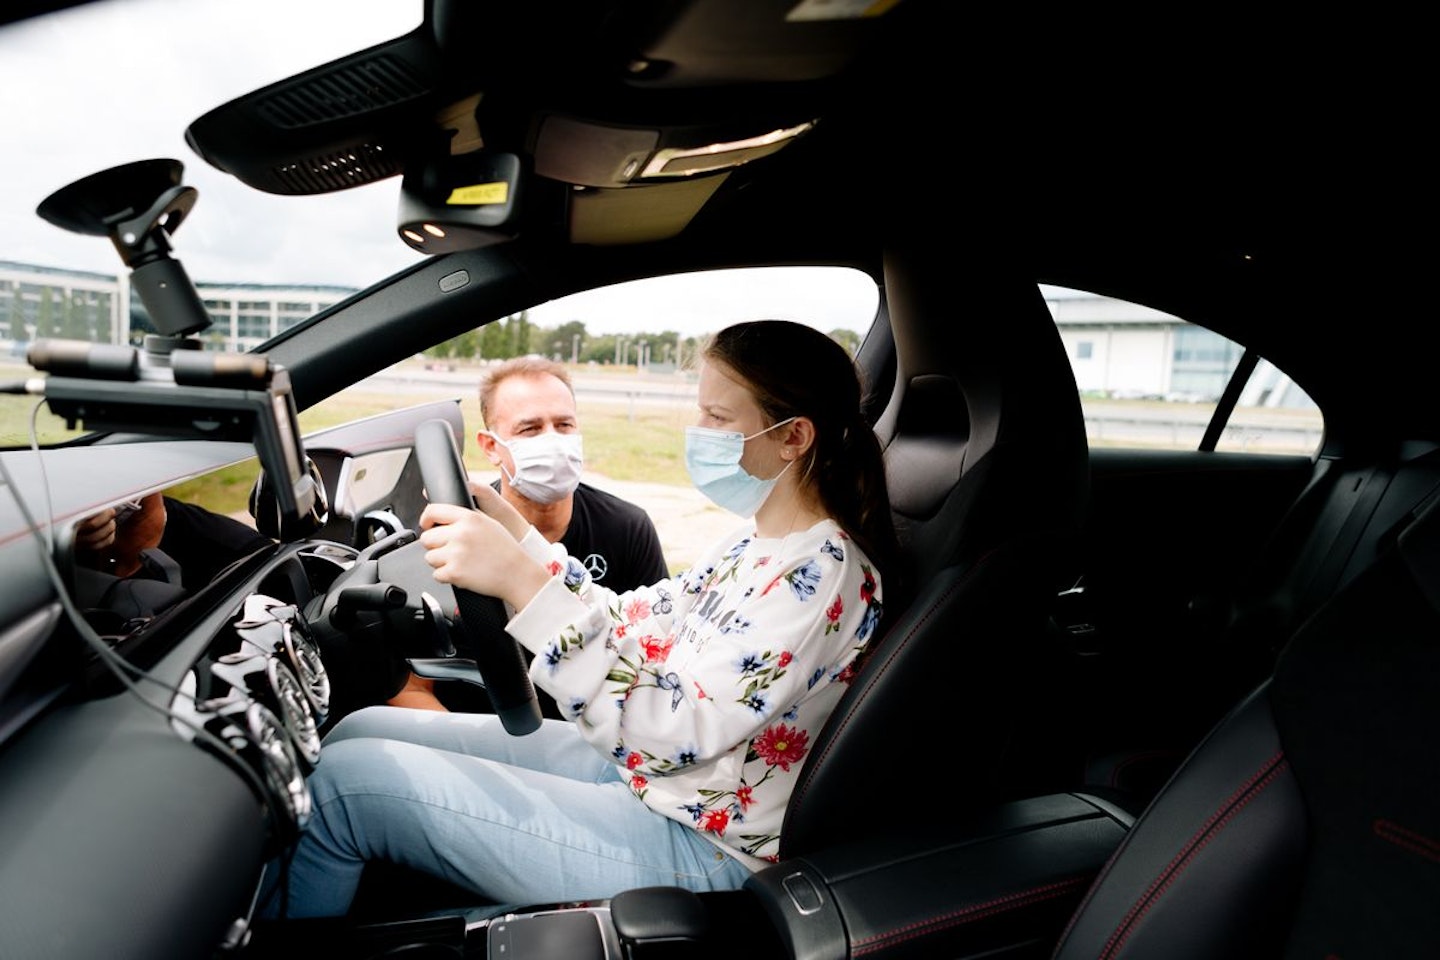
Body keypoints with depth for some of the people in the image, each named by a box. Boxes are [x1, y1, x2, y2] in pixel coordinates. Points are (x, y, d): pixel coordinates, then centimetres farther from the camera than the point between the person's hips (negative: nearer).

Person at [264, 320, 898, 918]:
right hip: (635, 768, 9)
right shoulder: (761, 540, 5)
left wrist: (524, 584, -37)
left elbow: (670, 736, -31)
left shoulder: (818, 575, -24)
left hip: (689, 847, -9)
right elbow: (632, 626, 9)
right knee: (362, 732, 8)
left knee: (344, 779, -10)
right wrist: (511, 530, 1)